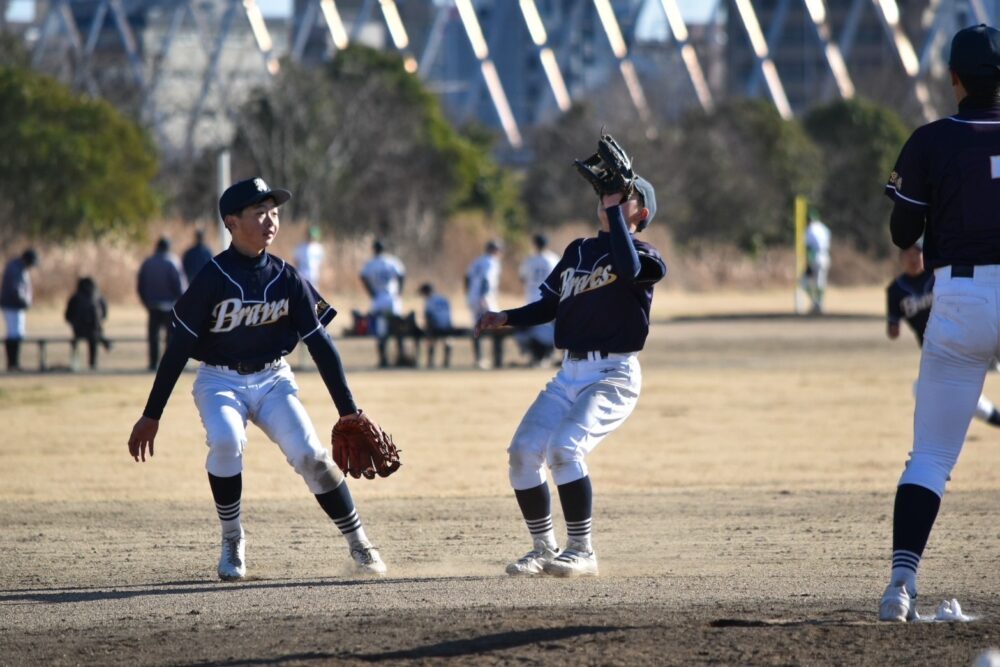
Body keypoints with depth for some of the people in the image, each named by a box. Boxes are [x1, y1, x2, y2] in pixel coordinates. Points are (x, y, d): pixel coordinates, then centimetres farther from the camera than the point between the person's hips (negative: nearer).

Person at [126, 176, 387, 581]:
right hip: (220, 381, -2)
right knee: (226, 442, -31)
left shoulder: (287, 280, -4)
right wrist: (151, 415, -13)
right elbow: (179, 347, -12)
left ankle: (359, 546, -2)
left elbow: (320, 343, 1)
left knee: (309, 453, -17)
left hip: (274, 380, 3)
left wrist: (347, 409, -3)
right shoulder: (213, 279, -14)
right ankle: (232, 543, -11)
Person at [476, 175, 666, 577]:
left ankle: (581, 554, -15)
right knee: (523, 453, -5)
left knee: (564, 448, -25)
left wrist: (614, 210, -21)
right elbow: (549, 305, 21)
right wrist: (506, 318, 4)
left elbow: (629, 268, -28)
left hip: (614, 374, -7)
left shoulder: (646, 256, -4)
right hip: (571, 373, 7)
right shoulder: (578, 252, 16)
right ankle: (544, 550, 10)